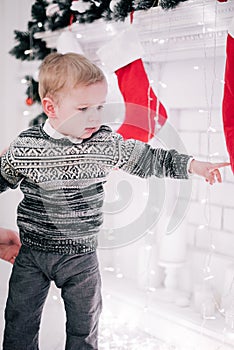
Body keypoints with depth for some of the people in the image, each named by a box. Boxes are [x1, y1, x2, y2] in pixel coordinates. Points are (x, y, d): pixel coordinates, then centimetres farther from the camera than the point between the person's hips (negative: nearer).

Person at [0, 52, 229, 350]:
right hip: (32, 253, 0)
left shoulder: (107, 144, -9)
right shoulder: (25, 146, -10)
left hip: (81, 256, 1)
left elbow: (149, 159, -3)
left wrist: (193, 165, -9)